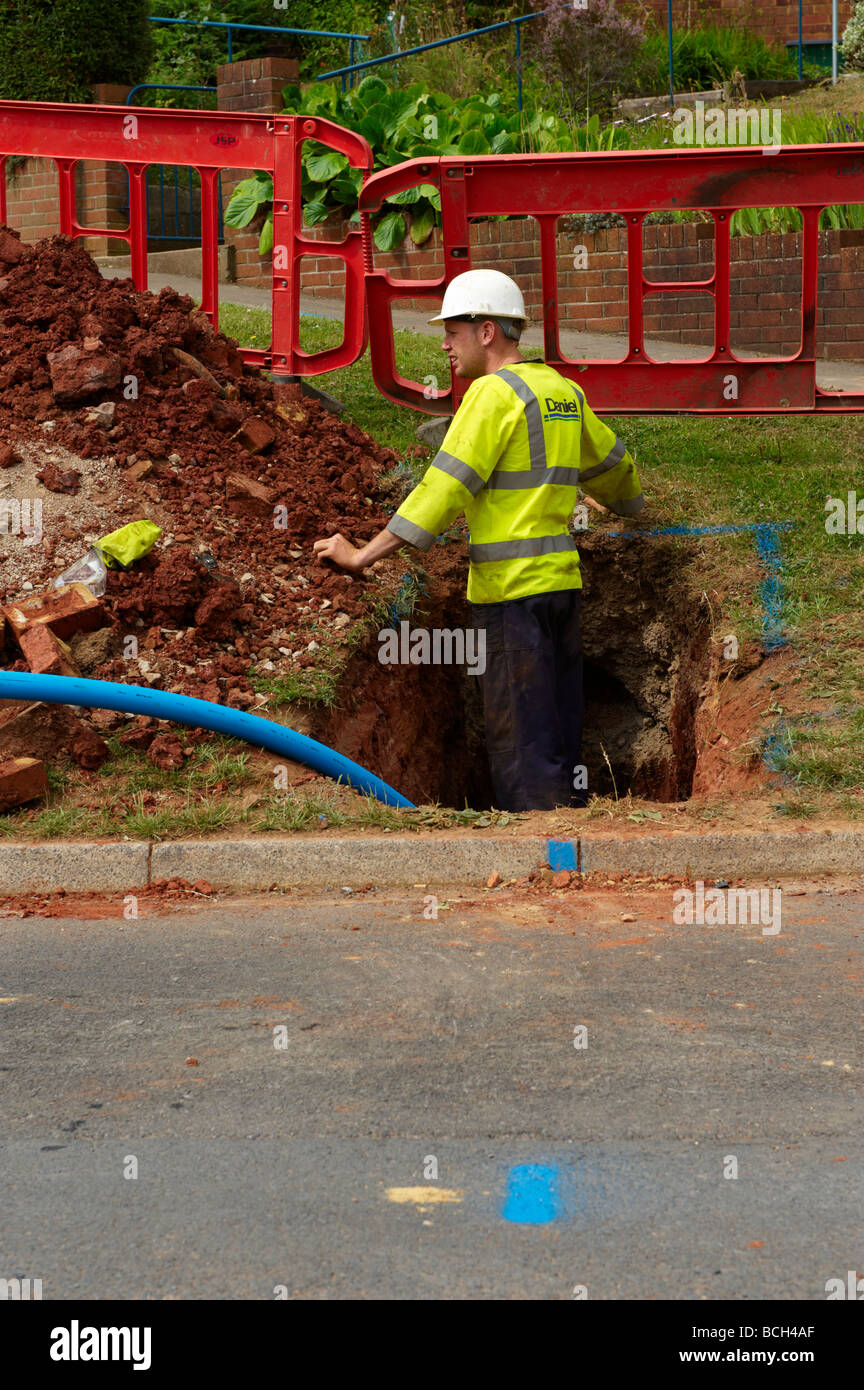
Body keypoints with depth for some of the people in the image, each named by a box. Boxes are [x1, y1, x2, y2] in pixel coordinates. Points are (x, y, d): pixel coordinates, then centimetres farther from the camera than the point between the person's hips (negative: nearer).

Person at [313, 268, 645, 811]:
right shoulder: (563, 390, 15)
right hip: (562, 579, 9)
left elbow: (444, 487, -16)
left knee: (520, 738, -6)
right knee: (561, 733, 12)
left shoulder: (494, 393, -11)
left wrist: (363, 556, -13)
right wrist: (629, 505, 55)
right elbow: (610, 464, 32)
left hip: (513, 588, -9)